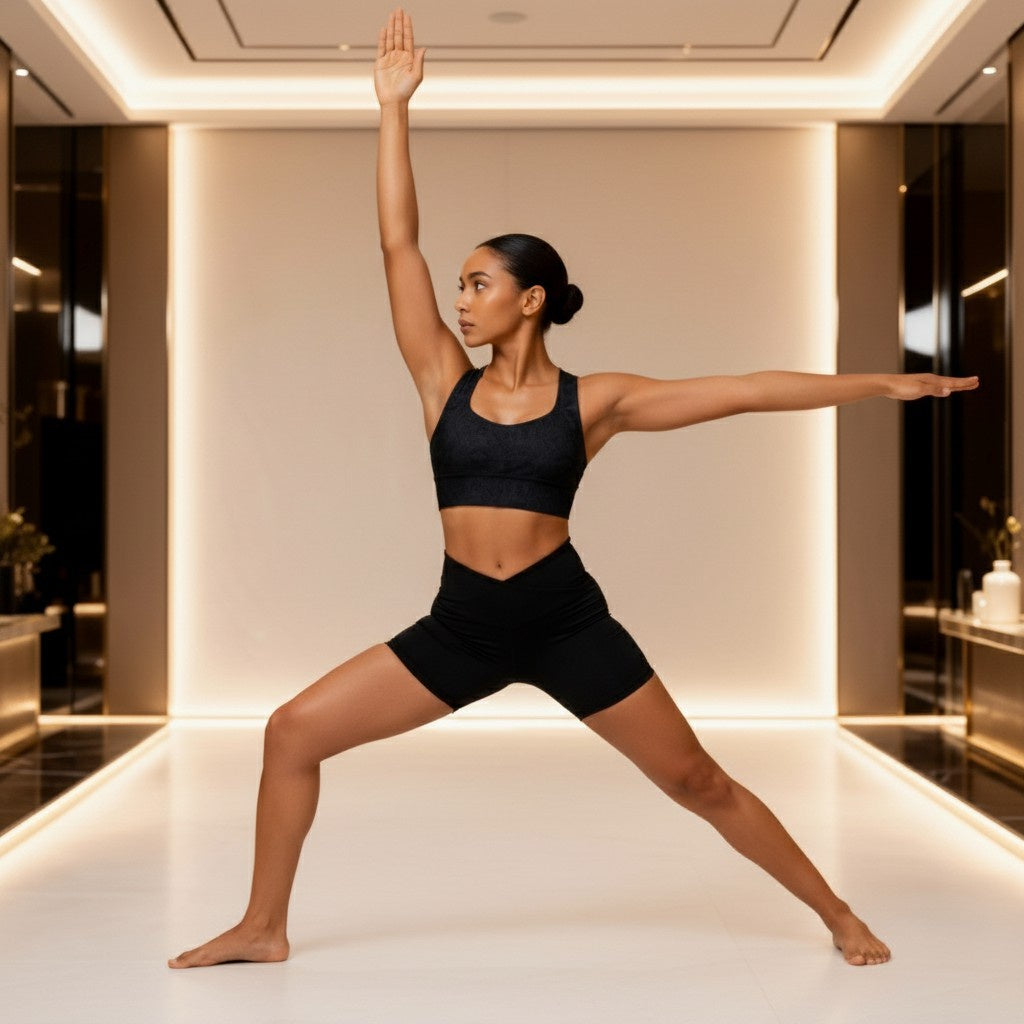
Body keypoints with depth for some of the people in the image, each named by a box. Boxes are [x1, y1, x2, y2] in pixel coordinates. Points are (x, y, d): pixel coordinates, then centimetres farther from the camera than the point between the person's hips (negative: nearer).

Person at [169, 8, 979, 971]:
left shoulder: (594, 399, -4)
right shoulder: (445, 381, 2)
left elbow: (740, 390, -3)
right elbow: (397, 244, -1)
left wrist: (879, 383, -2)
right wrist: (393, 108, -2)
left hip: (567, 621, -2)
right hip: (460, 626, 3)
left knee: (699, 783, 6)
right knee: (291, 732, -4)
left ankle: (837, 914, 27)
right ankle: (263, 927, 14)